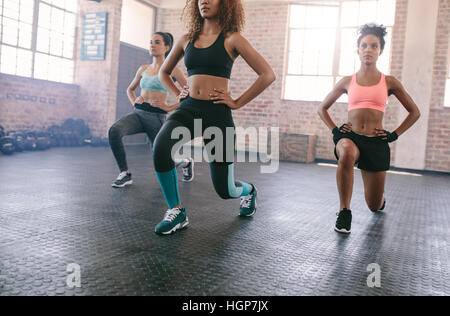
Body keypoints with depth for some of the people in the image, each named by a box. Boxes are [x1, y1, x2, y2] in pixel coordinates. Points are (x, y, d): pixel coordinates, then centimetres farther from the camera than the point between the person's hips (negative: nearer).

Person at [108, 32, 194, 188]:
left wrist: (169, 107, -10)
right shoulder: (144, 69, 15)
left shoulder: (171, 69, 0)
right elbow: (130, 89, 32)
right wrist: (134, 101, 12)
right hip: (138, 113, 5)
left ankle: (186, 163, 38)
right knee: (114, 131, -27)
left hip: (156, 117, -4)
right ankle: (125, 174, -13)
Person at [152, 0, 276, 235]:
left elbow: (268, 75, -4)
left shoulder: (232, 39, 1)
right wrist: (179, 95, 11)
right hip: (188, 109, 4)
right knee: (160, 147, -29)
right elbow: (164, 72, 28)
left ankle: (248, 191, 39)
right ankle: (176, 212, -9)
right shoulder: (187, 39, 13)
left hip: (217, 114, -3)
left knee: (224, 189, 0)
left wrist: (237, 102, -6)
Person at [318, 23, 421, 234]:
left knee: (375, 206, 8)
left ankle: (380, 200, 50)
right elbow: (322, 108, 17)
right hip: (350, 137, 0)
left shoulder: (389, 82, 4)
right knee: (346, 153, -42)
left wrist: (394, 134, 4)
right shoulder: (347, 82, 6)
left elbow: (414, 112, 14)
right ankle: (344, 212, -26)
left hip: (376, 143, 1)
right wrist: (334, 130, 4)